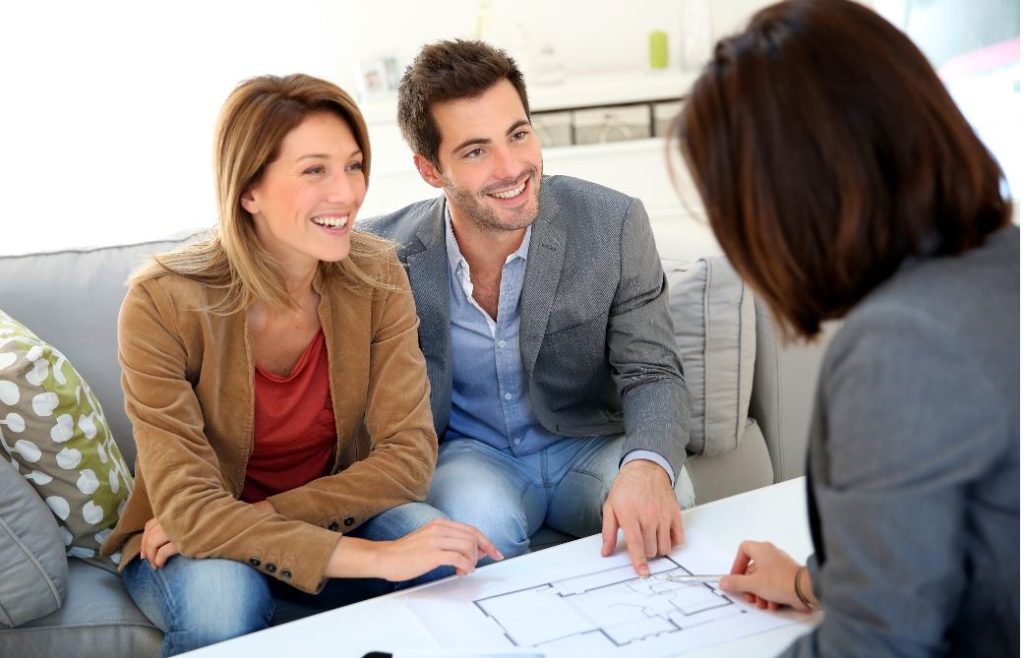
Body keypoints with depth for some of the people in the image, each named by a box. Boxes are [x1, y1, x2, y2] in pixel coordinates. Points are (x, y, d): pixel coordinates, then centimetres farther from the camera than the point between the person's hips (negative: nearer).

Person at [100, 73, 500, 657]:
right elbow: (188, 509, -29)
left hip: (332, 516, 3)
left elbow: (408, 456, -16)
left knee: (453, 556, -27)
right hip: (192, 545, -2)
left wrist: (262, 515, -27)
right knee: (222, 594, -36)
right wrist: (373, 556, -40)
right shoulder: (163, 303, -23)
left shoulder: (377, 277, -13)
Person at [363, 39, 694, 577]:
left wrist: (647, 466, -37)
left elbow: (652, 373, -15)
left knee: (658, 505, -30)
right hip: (468, 452, 0)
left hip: (589, 445, 1)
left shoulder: (614, 225, -14)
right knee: (480, 517, -34)